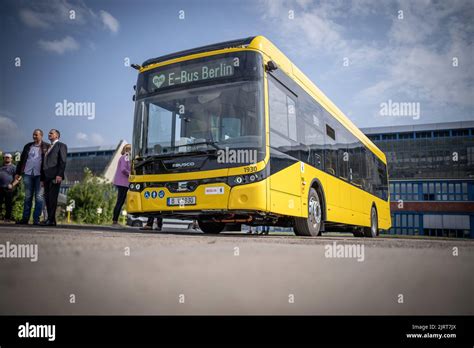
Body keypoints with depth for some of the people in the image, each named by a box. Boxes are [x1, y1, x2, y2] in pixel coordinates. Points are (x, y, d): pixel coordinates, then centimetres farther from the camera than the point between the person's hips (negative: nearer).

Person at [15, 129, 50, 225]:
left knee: (38, 197, -2)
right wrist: (18, 172, 12)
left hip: (39, 175, -4)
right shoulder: (28, 146, 15)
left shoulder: (46, 147, 3)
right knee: (27, 197, 7)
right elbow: (22, 160, 18)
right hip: (28, 174, 4)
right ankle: (25, 218, 10)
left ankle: (36, 219, 0)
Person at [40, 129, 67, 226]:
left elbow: (63, 161, -7)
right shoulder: (48, 147, 26)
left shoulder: (61, 145, 4)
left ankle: (51, 220, -11)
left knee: (52, 197, -10)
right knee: (47, 198, 4)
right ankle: (50, 219, 6)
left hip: (55, 176, -7)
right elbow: (45, 162, 21)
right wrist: (43, 177, 13)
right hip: (46, 176, 8)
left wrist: (59, 175, -18)